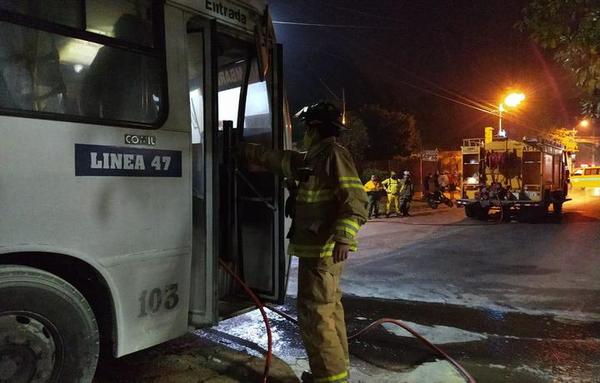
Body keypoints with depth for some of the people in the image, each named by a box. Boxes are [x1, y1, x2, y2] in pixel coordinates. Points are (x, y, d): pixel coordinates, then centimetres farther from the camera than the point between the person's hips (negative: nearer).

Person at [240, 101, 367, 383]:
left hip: (324, 249, -10)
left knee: (315, 313, -6)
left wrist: (343, 236, -31)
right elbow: (278, 160, 32)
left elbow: (356, 199, -21)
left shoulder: (334, 154, -11)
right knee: (329, 310, 15)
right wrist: (247, 151, 37)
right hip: (321, 249, 10)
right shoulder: (313, 159, 19)